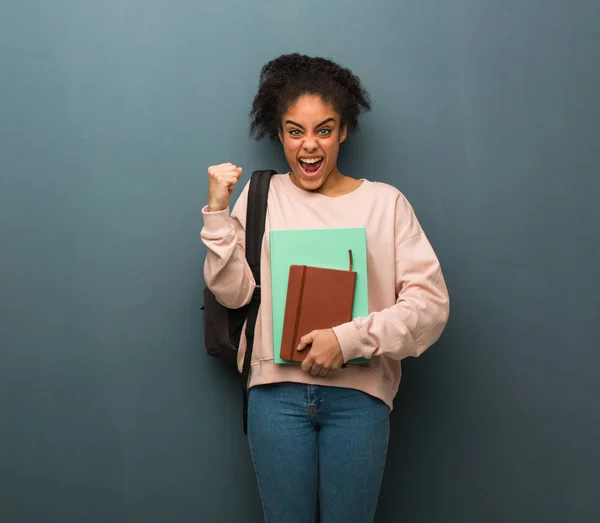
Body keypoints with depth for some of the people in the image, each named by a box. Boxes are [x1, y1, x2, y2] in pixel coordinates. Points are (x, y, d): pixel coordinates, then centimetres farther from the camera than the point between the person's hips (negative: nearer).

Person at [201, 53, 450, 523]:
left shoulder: (385, 202, 1)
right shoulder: (261, 196, 5)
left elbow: (431, 303, -5)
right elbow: (233, 292, 1)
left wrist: (349, 339, -16)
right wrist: (218, 211, -7)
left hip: (359, 393, 0)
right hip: (277, 389, 1)